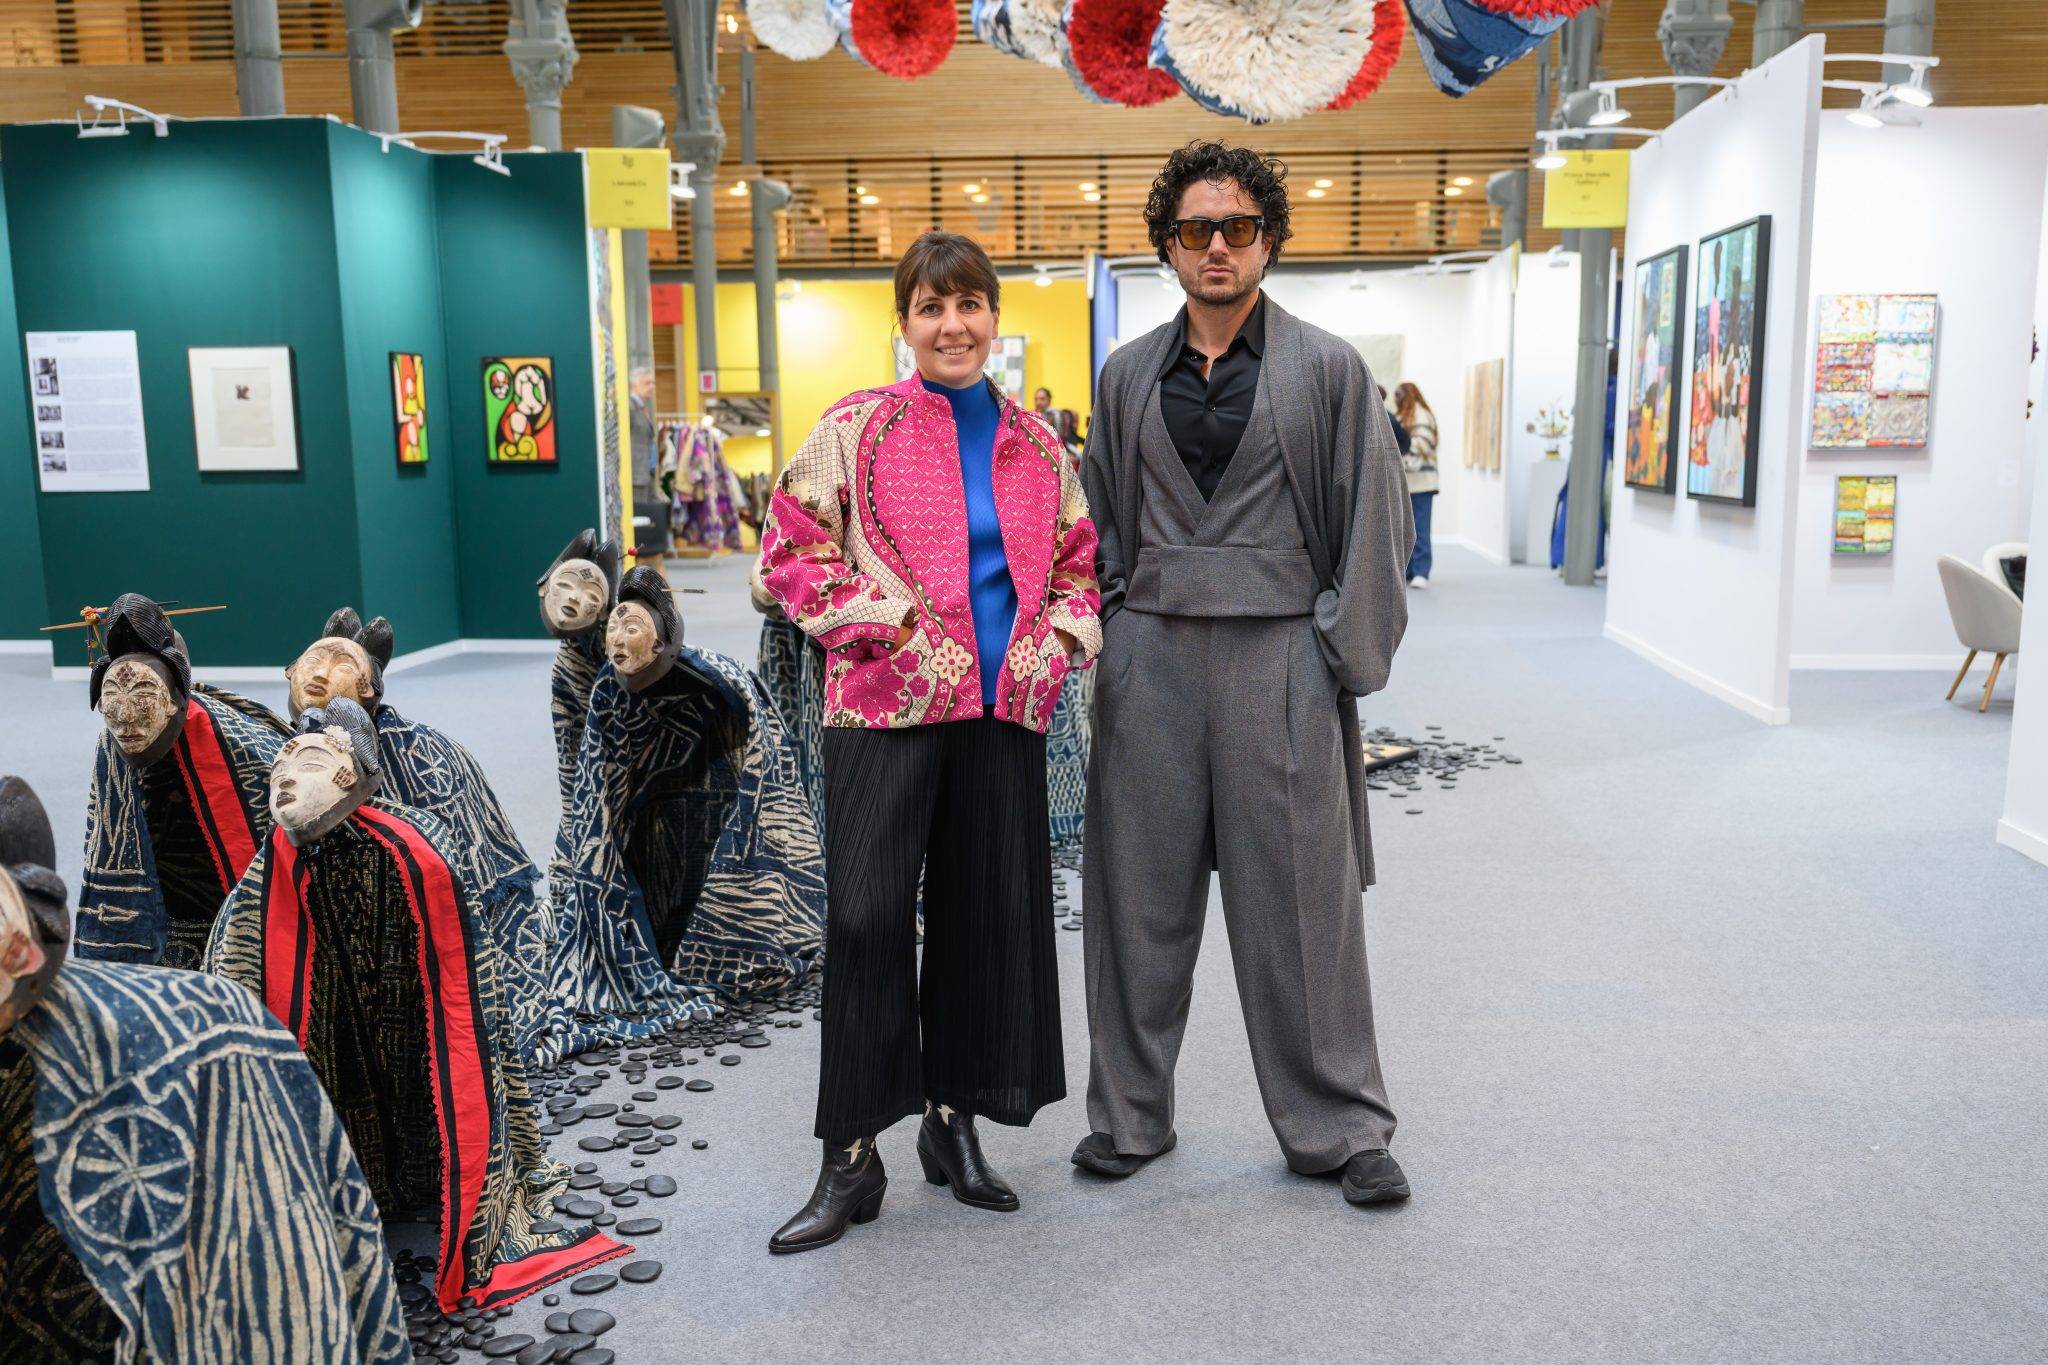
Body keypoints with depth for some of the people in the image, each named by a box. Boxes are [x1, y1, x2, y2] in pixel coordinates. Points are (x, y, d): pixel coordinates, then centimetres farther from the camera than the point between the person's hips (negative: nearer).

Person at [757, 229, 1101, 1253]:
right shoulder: (857, 427, 0)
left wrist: (1060, 640, 1)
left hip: (1001, 708, 4)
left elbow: (1076, 561, 19)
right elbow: (792, 552, -1)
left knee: (990, 912, 8)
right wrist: (887, 618, -11)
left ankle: (954, 1120, 26)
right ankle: (852, 1158, 5)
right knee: (866, 917, -8)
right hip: (884, 704, -4)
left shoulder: (1037, 442, 11)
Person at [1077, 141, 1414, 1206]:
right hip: (1149, 659, 3)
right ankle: (1130, 1114, 24)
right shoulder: (1128, 376, 12)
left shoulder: (1327, 370, 4)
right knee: (1139, 891, 8)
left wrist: (1345, 658, -4)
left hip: (1279, 656, -2)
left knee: (1301, 898, 3)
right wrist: (1104, 633, 6)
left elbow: (1373, 521, 2)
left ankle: (1336, 1127, 19)